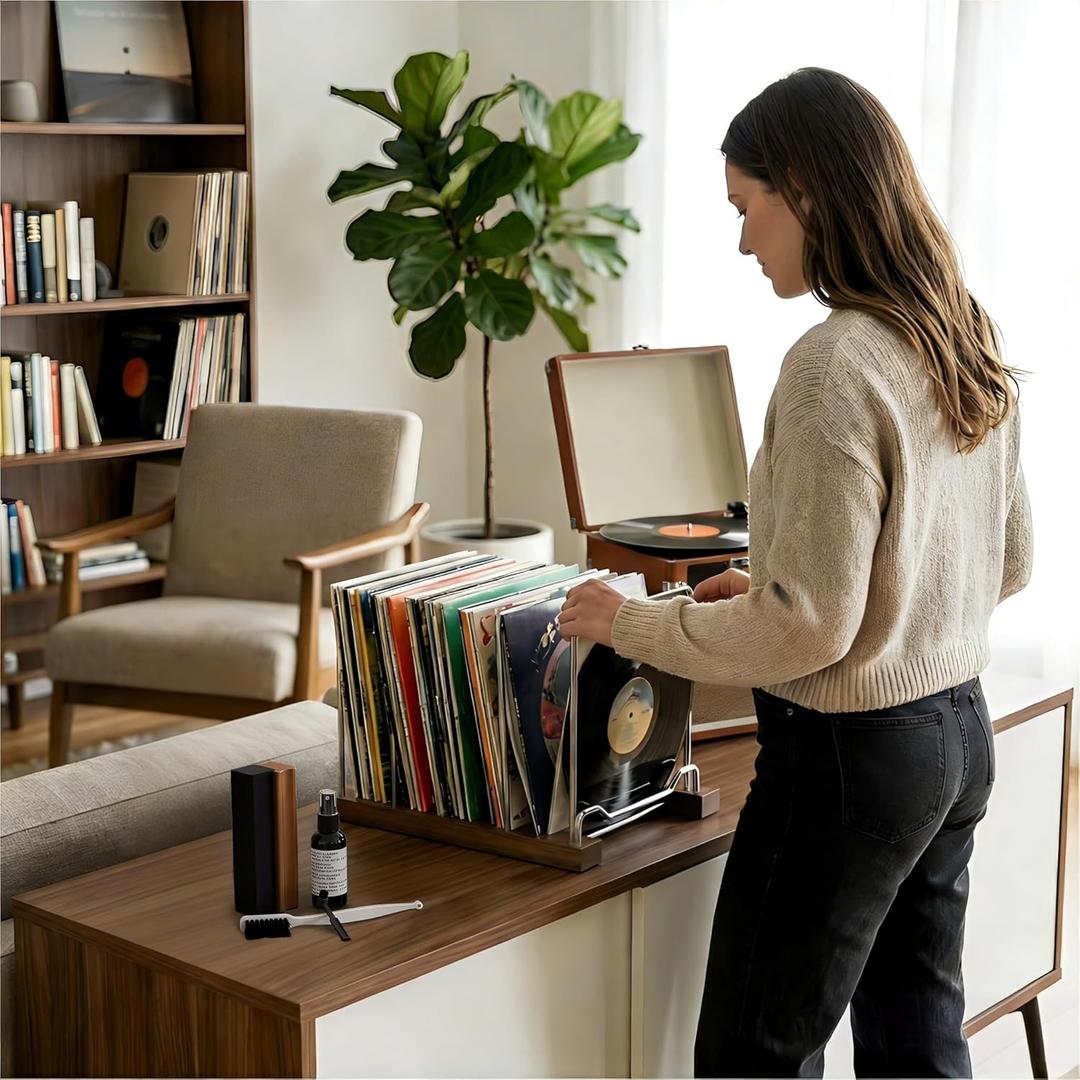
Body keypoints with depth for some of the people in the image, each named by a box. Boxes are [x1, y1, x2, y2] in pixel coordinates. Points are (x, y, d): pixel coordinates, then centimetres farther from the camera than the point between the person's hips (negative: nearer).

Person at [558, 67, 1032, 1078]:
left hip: (850, 753, -9)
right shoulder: (971, 342, 5)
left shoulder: (832, 366, -21)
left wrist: (631, 623, -7)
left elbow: (807, 628, -21)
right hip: (961, 732, 9)